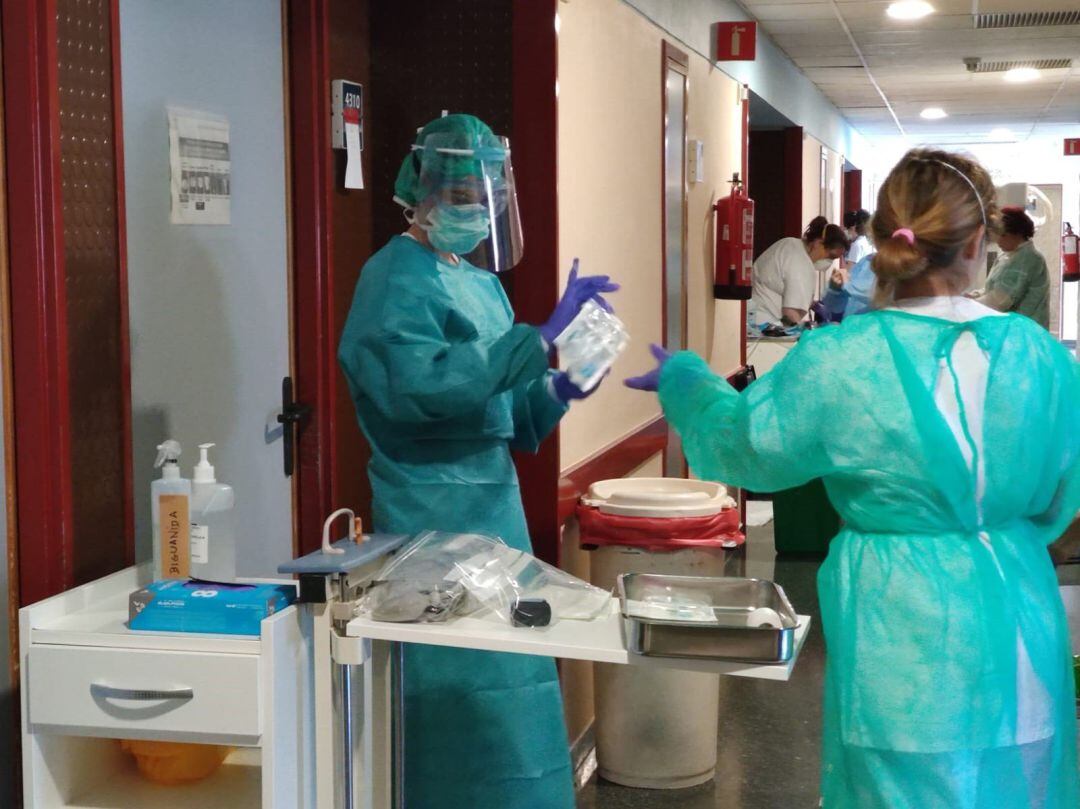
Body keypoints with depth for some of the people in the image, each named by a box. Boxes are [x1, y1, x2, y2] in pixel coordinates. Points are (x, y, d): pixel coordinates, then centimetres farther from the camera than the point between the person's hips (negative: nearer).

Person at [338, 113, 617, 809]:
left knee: (497, 683, 14)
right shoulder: (397, 280, -12)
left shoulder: (479, 279, 14)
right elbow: (421, 384, -30)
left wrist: (554, 392, -3)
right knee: (462, 689, -5)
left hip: (492, 502, 9)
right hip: (434, 512, -9)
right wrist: (541, 340, -29)